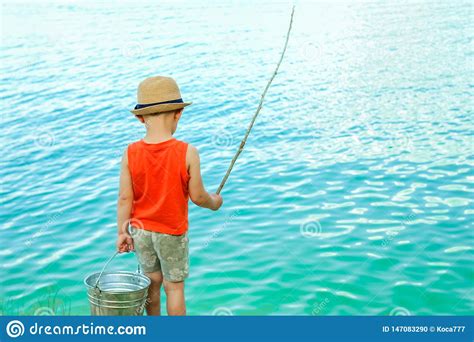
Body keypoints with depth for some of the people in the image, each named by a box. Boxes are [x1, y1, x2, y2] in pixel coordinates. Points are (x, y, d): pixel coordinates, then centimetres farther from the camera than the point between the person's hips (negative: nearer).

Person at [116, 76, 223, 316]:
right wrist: (214, 202, 8)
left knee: (152, 281, 20)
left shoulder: (131, 153, -12)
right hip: (173, 233, -3)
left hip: (141, 230, 3)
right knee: (174, 287, 11)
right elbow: (197, 196, -13)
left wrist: (122, 231, 3)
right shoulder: (187, 153, -19)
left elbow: (125, 197, -8)